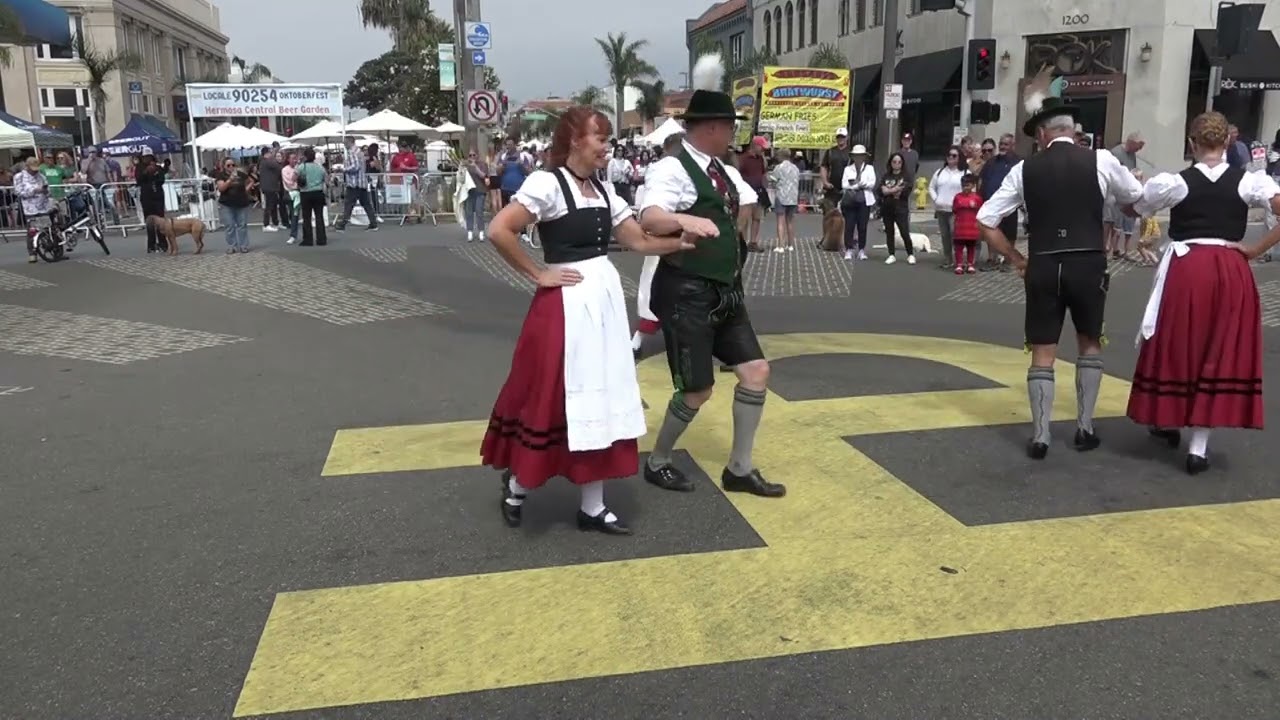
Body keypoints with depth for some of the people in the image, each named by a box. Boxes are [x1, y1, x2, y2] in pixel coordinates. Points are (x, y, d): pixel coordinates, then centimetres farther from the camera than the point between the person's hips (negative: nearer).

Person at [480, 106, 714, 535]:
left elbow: (639, 241, 14)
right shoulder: (547, 183, -11)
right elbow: (498, 231, -20)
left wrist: (683, 240, -1)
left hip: (607, 297, 8)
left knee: (599, 400, 10)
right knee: (551, 398, 0)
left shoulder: (603, 191, 12)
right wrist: (538, 274, -13)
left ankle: (592, 507, 20)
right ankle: (516, 485, 24)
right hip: (566, 304, -8)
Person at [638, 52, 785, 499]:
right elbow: (648, 218, -33)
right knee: (697, 391, -3)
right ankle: (657, 463, 23)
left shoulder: (724, 172, 12)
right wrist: (684, 220, -51)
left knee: (756, 371, 6)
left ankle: (739, 470, 19)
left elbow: (748, 201, 31)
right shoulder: (673, 168, -15)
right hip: (687, 294, -9)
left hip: (725, 293, 9)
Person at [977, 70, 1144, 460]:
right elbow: (1137, 196, 18)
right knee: (1090, 343, 20)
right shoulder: (1100, 160, 0)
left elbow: (985, 221, 2)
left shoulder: (1025, 169, 2)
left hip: (1042, 267, 0)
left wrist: (1015, 259, 9)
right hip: (1088, 264, 0)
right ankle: (1085, 428, 21)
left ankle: (1040, 437, 5)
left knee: (1042, 352, 8)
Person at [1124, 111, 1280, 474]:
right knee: (1219, 356, 8)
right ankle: (1198, 446, 8)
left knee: (1177, 349, 16)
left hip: (1185, 269, -1)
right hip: (1231, 272, 1)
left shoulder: (1175, 182, -4)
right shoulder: (1249, 181, -1)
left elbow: (1133, 209, 9)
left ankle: (1168, 422, 32)